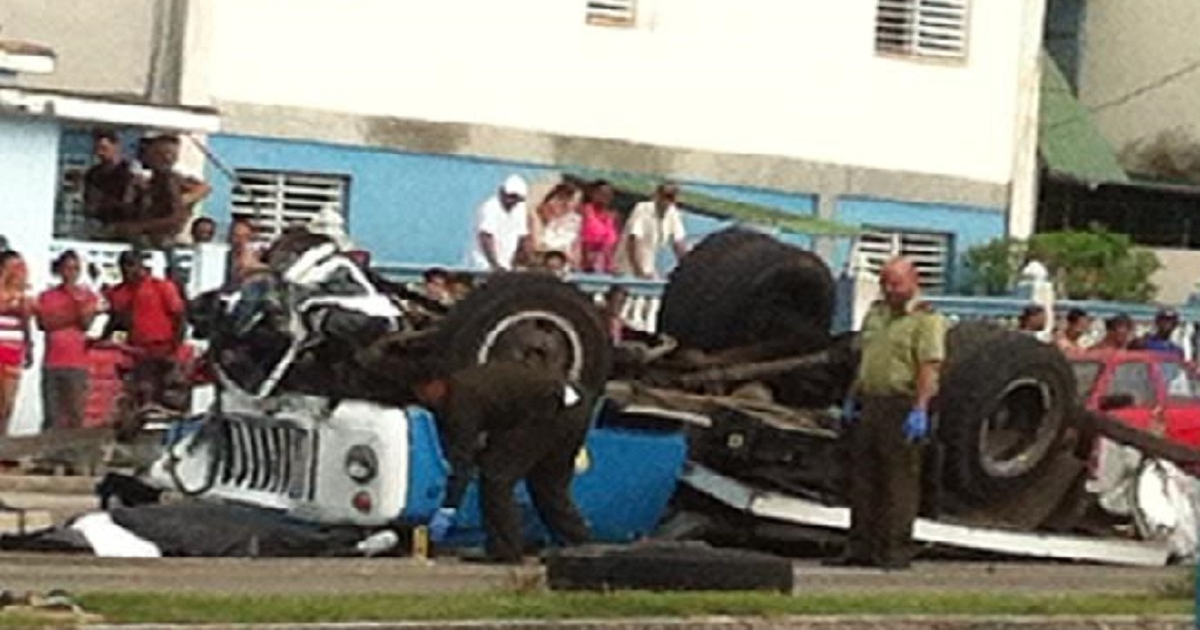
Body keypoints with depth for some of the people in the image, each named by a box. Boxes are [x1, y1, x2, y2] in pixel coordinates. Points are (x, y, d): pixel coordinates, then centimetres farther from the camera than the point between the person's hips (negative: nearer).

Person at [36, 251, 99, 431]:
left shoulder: (87, 296, 8)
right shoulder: (46, 296, 8)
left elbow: (86, 324, -3)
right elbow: (43, 323, -3)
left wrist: (79, 301, -14)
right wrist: (71, 318, -6)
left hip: (77, 363, 0)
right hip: (52, 363, 0)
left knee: (75, 416, -5)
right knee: (52, 417, -3)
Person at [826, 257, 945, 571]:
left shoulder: (926, 320, -7)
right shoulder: (875, 313, 18)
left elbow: (929, 366, -16)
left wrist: (920, 409, -24)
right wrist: (853, 399, 20)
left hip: (902, 407, -8)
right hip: (870, 404, 8)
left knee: (900, 480, -3)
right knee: (862, 478, 8)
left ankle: (896, 550, 0)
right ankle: (859, 548, 14)